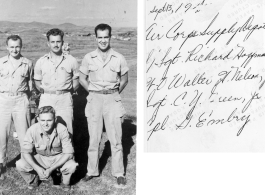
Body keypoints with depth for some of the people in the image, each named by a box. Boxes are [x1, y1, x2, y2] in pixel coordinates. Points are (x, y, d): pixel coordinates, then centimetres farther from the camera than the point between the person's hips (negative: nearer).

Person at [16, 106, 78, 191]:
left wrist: (51, 169, -31)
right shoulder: (32, 130, -23)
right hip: (41, 158, 2)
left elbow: (68, 153, -23)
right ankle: (33, 180, 12)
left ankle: (65, 183, 4)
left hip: (59, 158, -1)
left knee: (71, 166, -32)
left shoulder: (62, 130, -27)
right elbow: (26, 152, -14)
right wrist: (37, 168, -30)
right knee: (20, 165, -22)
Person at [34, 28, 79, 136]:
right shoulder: (41, 62, 8)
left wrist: (67, 91, 2)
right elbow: (37, 82, 18)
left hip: (65, 100, -1)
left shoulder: (71, 61, 5)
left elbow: (76, 82, 13)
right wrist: (45, 91, 5)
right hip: (46, 99, 1)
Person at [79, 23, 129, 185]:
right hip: (94, 99, 1)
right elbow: (82, 78, 11)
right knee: (94, 138, 7)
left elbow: (124, 79, 11)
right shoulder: (89, 58, 1)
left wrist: (115, 93, 6)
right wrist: (93, 92, 5)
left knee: (116, 138, 2)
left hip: (112, 100, -1)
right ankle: (92, 171, 20)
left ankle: (119, 173, 12)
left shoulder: (119, 58, -1)